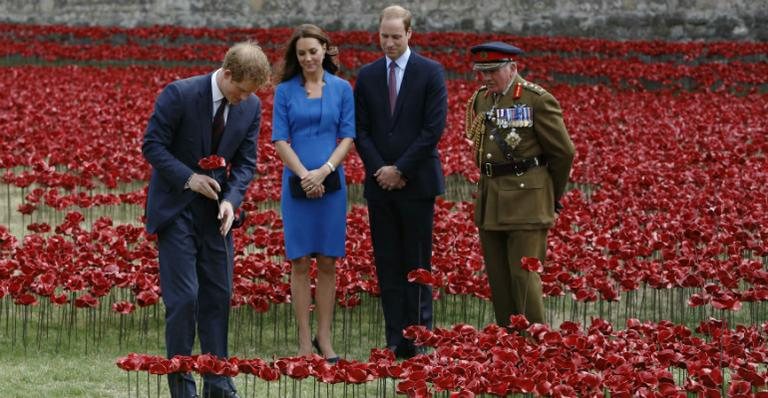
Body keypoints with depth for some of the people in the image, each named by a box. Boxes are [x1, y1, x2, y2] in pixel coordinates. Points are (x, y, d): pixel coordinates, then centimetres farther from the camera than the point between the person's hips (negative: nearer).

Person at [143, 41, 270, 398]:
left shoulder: (251, 106, -3)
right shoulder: (179, 94, -17)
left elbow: (245, 161, 3)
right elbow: (152, 145, -12)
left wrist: (231, 199, -14)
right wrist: (189, 178, -20)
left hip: (215, 208, 5)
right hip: (175, 206, -5)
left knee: (219, 294, 6)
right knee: (184, 296, -8)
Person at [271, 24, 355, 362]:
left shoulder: (342, 89, 5)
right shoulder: (284, 91, 3)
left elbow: (347, 137, 1)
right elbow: (280, 140, -1)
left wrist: (323, 171, -12)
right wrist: (304, 175, -12)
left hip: (331, 183, 1)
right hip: (297, 183, -1)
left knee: (327, 262, 2)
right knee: (300, 262, 0)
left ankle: (324, 337, 9)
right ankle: (304, 339, 4)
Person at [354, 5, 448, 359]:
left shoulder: (431, 73, -2)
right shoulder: (367, 76, 9)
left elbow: (434, 128, -8)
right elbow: (361, 130, 7)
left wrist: (401, 170, -11)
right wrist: (379, 169, -7)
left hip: (416, 183, -3)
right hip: (380, 183, 3)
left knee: (417, 264, 0)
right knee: (387, 264, 3)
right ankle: (395, 341, 6)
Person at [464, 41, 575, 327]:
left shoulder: (538, 100, -10)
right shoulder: (480, 100, 11)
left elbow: (563, 152, -5)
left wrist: (552, 197, 4)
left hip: (527, 203, -7)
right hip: (490, 203, 7)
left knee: (524, 276, -10)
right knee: (498, 279, 8)